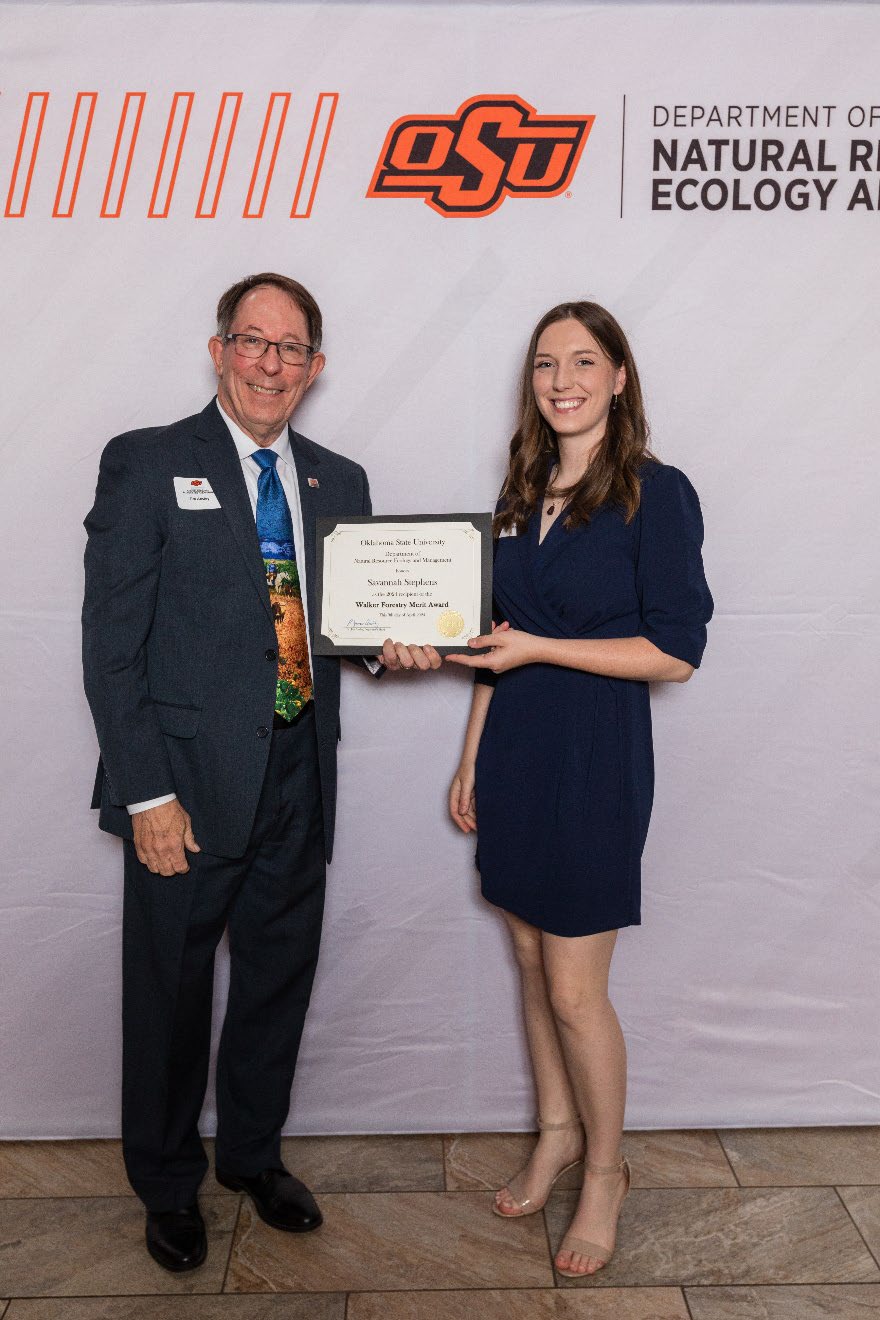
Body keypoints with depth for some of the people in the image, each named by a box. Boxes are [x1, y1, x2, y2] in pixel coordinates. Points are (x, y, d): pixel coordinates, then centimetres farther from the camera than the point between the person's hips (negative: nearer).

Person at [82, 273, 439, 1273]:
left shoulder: (339, 482, 11)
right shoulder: (146, 463, -4)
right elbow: (112, 643, -9)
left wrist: (394, 644, -7)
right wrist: (148, 792, -14)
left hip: (297, 779, 5)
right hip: (189, 782, -4)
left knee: (279, 978, 18)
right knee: (170, 992, 12)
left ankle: (254, 1155, 43)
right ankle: (167, 1184, 36)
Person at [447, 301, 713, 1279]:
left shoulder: (656, 494, -10)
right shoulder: (524, 492, 9)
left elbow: (676, 652, -14)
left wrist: (537, 647, -18)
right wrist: (472, 758, 11)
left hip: (595, 759, -6)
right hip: (514, 752, 6)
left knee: (575, 990, 3)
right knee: (532, 963, 17)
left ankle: (604, 1170, 27)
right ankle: (557, 1134, 38)